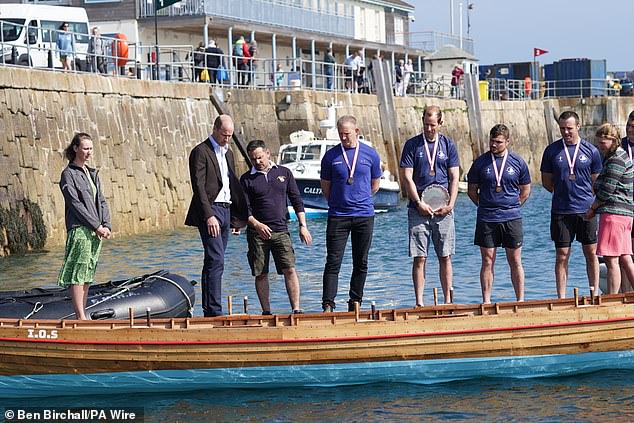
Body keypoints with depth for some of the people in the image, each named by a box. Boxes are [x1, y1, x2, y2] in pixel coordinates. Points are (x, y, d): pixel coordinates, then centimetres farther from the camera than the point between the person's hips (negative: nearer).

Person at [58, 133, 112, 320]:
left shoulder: (92, 173, 17)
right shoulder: (68, 174, -5)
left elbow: (101, 201, 15)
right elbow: (75, 204, -12)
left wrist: (106, 225, 0)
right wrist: (96, 226, -14)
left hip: (96, 230, 7)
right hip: (79, 230, -7)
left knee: (88, 276, 9)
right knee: (77, 275, -8)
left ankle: (82, 315, 12)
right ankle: (80, 317, -10)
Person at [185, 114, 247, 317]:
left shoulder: (228, 153, 18)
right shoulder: (201, 152, -8)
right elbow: (198, 186, -14)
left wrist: (236, 218, 18)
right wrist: (209, 216, -22)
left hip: (225, 210, 8)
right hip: (209, 210, -8)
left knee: (214, 262, 10)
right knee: (216, 262, -14)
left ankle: (208, 310, 13)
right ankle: (214, 310, -16)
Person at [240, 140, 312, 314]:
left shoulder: (284, 173, 9)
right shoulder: (246, 179, 3)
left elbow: (296, 200, 11)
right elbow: (244, 209, -2)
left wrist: (303, 226, 3)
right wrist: (256, 224, -20)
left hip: (281, 231, 0)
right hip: (257, 233, 0)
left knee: (290, 270, -11)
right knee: (261, 274, 2)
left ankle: (296, 310, -11)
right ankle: (266, 312, 10)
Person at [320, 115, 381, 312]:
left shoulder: (370, 154, 3)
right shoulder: (331, 156, 0)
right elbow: (325, 187, 10)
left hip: (364, 215, 2)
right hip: (337, 216, -2)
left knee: (361, 264, 7)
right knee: (333, 263, -7)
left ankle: (355, 303, 16)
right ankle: (328, 306, -8)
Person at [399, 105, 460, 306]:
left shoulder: (448, 145, 8)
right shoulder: (412, 145, 3)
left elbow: (454, 178, 6)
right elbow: (407, 178, -1)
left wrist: (450, 204, -6)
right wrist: (419, 203, -10)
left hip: (443, 211, 1)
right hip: (418, 210, -1)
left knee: (445, 257, 3)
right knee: (419, 258, -2)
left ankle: (448, 301, 9)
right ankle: (419, 303, 1)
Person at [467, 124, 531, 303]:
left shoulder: (518, 162, 3)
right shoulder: (480, 162, 2)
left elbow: (525, 191, 12)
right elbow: (472, 191, 10)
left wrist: (511, 207, 6)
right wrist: (485, 206, 4)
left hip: (512, 219, 0)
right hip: (486, 220, 0)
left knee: (515, 261, 3)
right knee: (487, 261, 1)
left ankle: (520, 300, 9)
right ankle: (486, 302, 5)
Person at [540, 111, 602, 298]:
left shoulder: (591, 151, 2)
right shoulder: (552, 150, 2)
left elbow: (596, 182, 11)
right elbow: (546, 181, 9)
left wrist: (583, 195, 5)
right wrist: (563, 191, 2)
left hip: (586, 210, 0)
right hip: (560, 211, 0)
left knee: (591, 253, 4)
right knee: (562, 255, 2)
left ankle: (595, 294, 14)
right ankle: (561, 298, 7)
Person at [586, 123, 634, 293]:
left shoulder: (616, 161, -13)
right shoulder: (620, 156, 20)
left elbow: (606, 190, -15)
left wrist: (592, 209, -4)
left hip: (614, 214, -10)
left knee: (611, 260, -10)